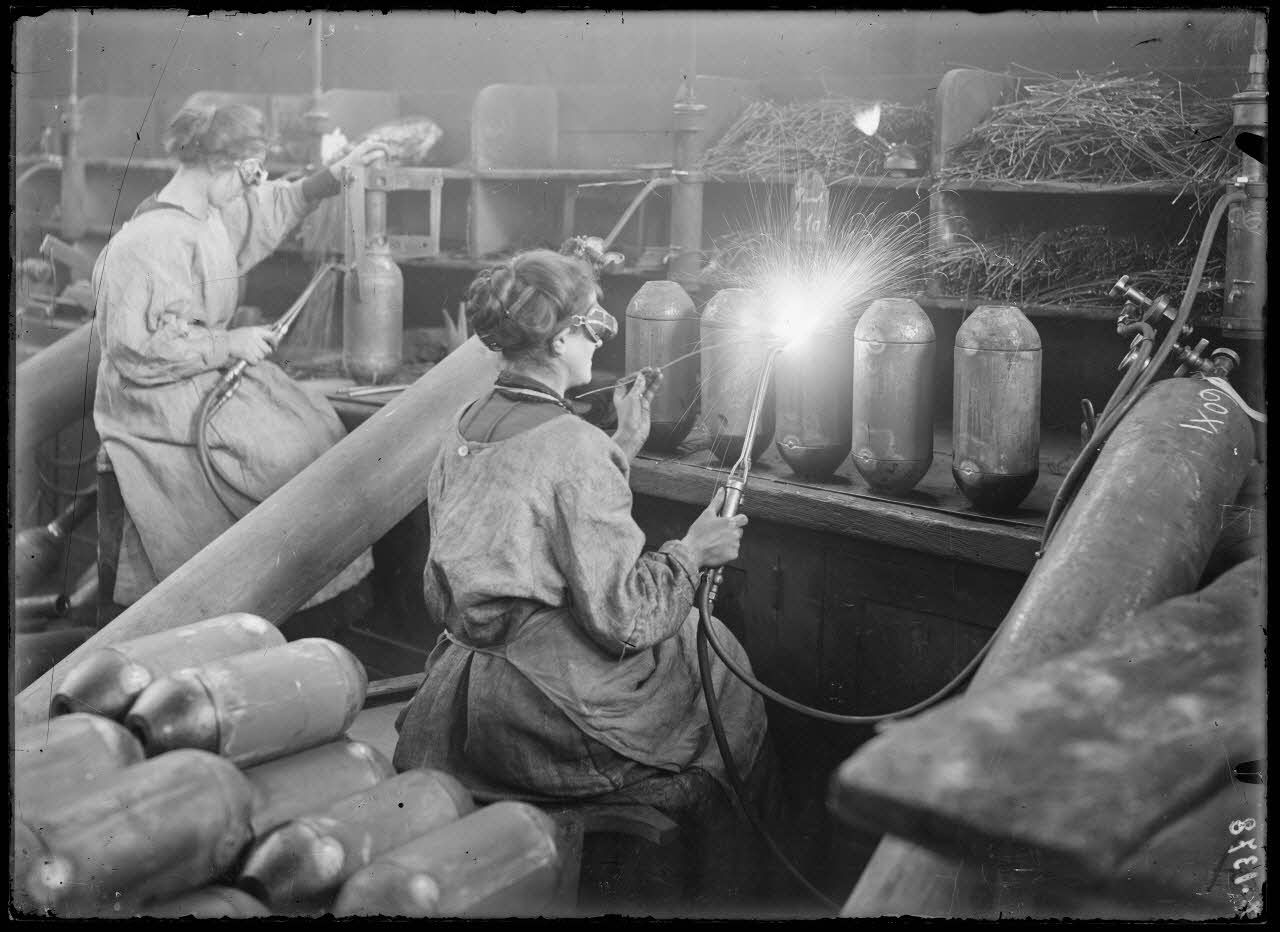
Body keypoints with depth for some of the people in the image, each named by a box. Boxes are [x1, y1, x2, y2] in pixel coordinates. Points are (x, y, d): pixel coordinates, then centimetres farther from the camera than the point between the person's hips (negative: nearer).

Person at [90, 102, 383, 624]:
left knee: (319, 424, -2)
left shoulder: (212, 213, 5)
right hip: (165, 399, -10)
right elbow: (145, 348, -25)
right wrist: (232, 345, -20)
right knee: (290, 453, -16)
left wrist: (335, 175, 13)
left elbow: (270, 209, 25)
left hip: (213, 368, 10)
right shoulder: (155, 239, -24)